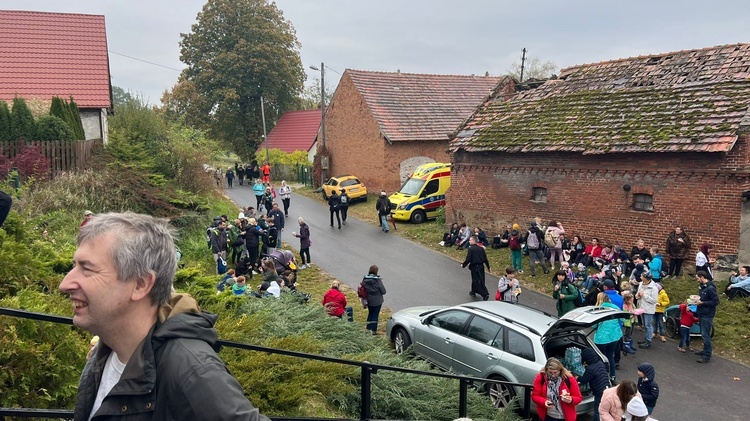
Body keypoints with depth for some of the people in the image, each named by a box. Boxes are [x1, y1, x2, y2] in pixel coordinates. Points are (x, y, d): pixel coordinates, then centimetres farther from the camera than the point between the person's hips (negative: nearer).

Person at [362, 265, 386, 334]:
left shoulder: (365, 279, -10)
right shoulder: (378, 280, -21)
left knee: (370, 314, 22)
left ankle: (368, 329, 28)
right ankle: (373, 330, 15)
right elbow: (383, 291, -14)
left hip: (369, 300, 4)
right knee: (375, 315, 10)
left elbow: (363, 289, -3)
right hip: (377, 301, -4)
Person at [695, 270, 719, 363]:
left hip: (707, 315, -9)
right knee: (703, 334, 18)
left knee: (705, 335, -5)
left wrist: (702, 303, -19)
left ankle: (707, 356, 0)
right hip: (701, 314, 9)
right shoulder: (702, 286, 9)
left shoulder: (710, 288, -19)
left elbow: (715, 302, -19)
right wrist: (698, 299, 3)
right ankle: (706, 350, 31)